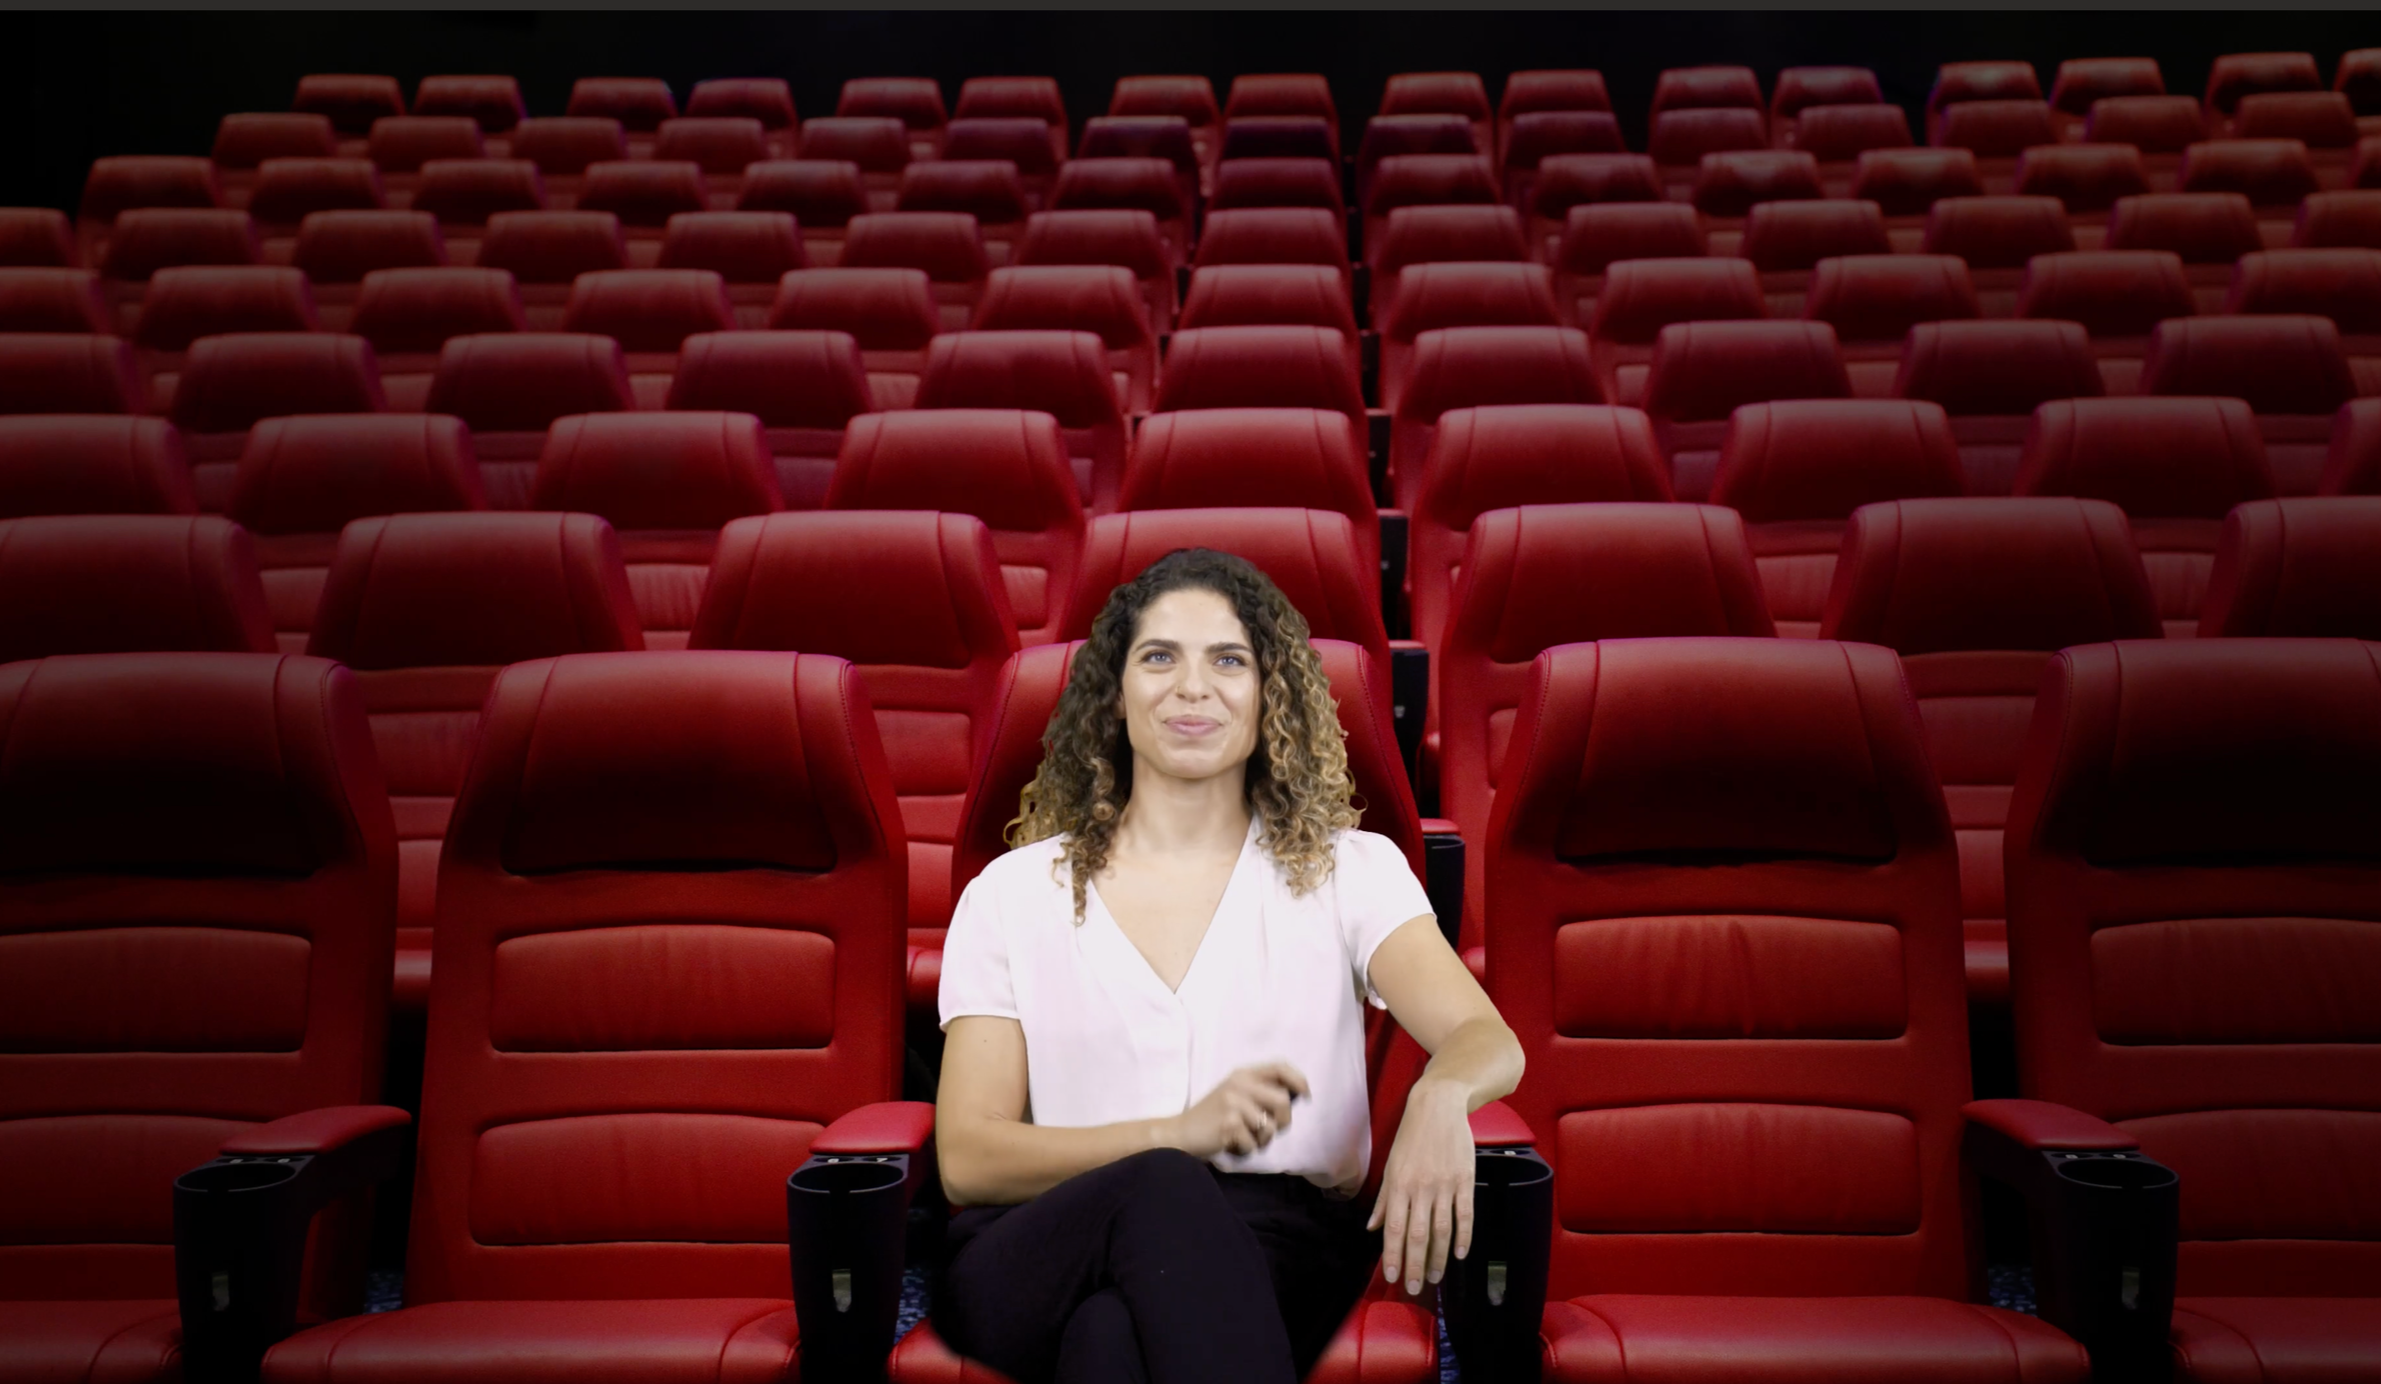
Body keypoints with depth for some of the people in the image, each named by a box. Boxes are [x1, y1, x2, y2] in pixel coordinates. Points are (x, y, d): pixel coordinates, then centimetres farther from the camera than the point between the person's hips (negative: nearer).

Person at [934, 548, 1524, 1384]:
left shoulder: (1349, 871, 14)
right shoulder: (1011, 895, 12)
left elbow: (1491, 1042, -2)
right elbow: (967, 1161, 4)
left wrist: (1439, 1095, -29)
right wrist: (1179, 1135, -13)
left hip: (1273, 1252, -1)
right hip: (1038, 1271, 2)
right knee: (1161, 1192, -35)